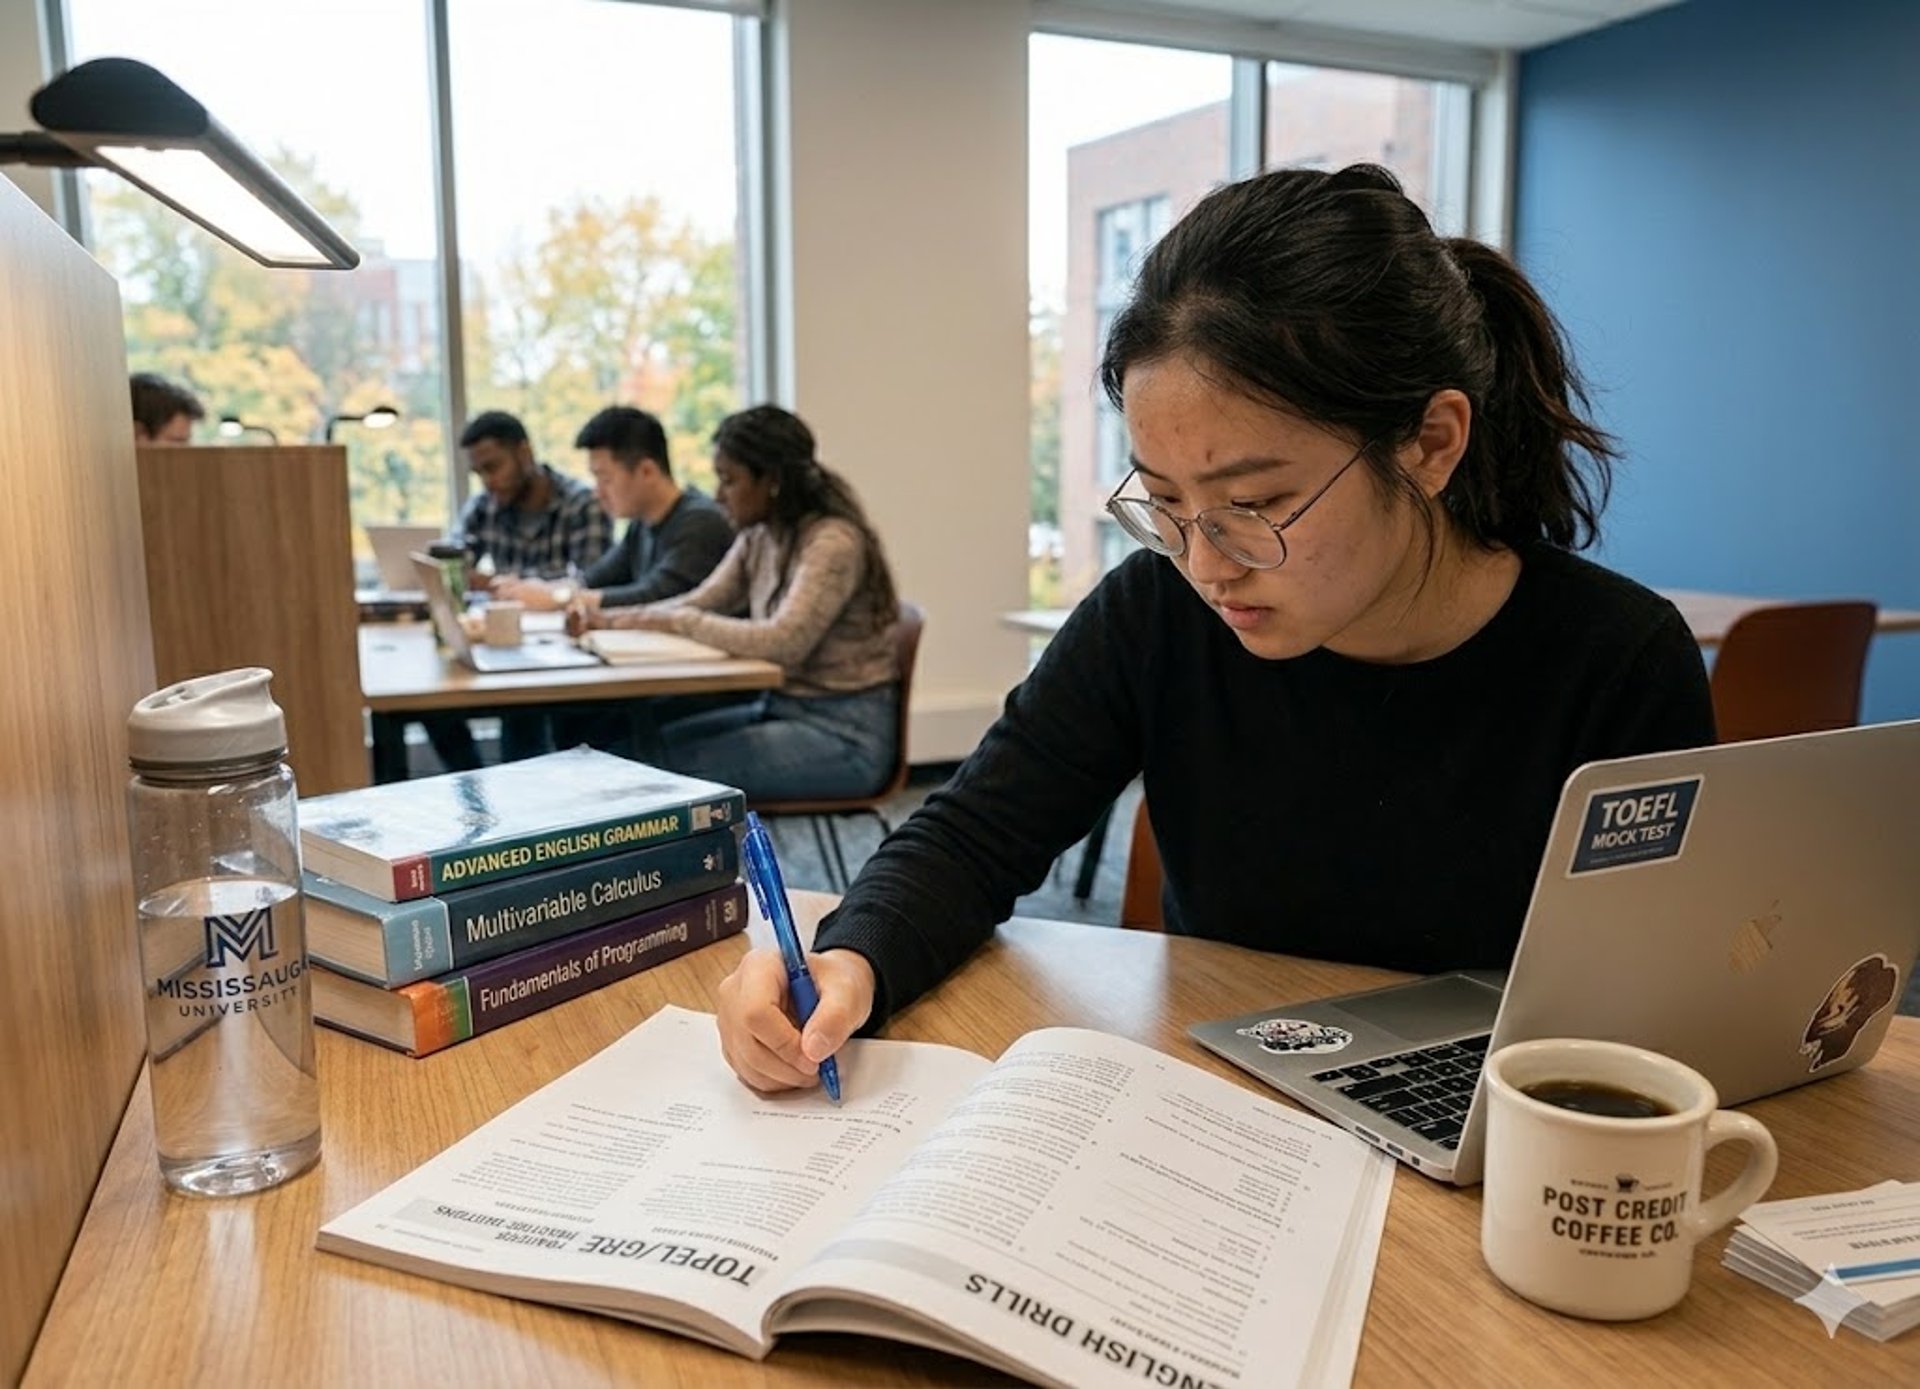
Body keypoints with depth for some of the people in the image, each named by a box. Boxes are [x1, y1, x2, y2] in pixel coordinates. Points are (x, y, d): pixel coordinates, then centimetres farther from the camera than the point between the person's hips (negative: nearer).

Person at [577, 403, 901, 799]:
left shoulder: (832, 543, -19)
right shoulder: (759, 537, 7)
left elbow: (784, 641, -28)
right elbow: (702, 602, 11)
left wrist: (678, 621, -18)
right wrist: (612, 618, -5)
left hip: (845, 733, -8)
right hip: (780, 706, 8)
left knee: (678, 765, -16)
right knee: (650, 743, -1)